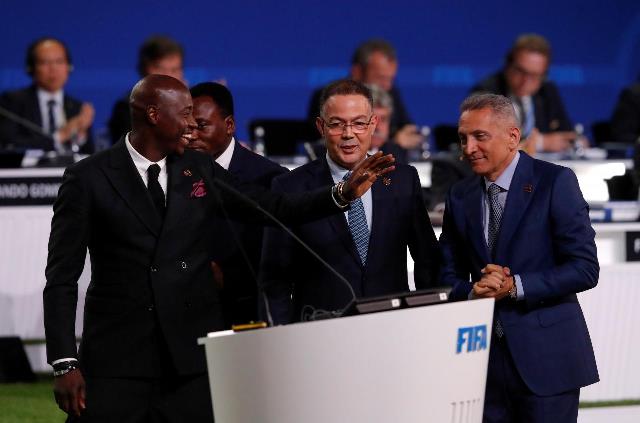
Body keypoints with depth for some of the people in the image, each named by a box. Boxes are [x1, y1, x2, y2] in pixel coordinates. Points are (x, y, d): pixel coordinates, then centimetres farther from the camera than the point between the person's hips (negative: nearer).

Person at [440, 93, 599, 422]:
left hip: (545, 356, -4)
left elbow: (584, 269, -10)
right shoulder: (460, 196, 11)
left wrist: (515, 286, -17)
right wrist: (472, 291, -9)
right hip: (484, 355, 4)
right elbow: (449, 275, 14)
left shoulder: (555, 182, -5)